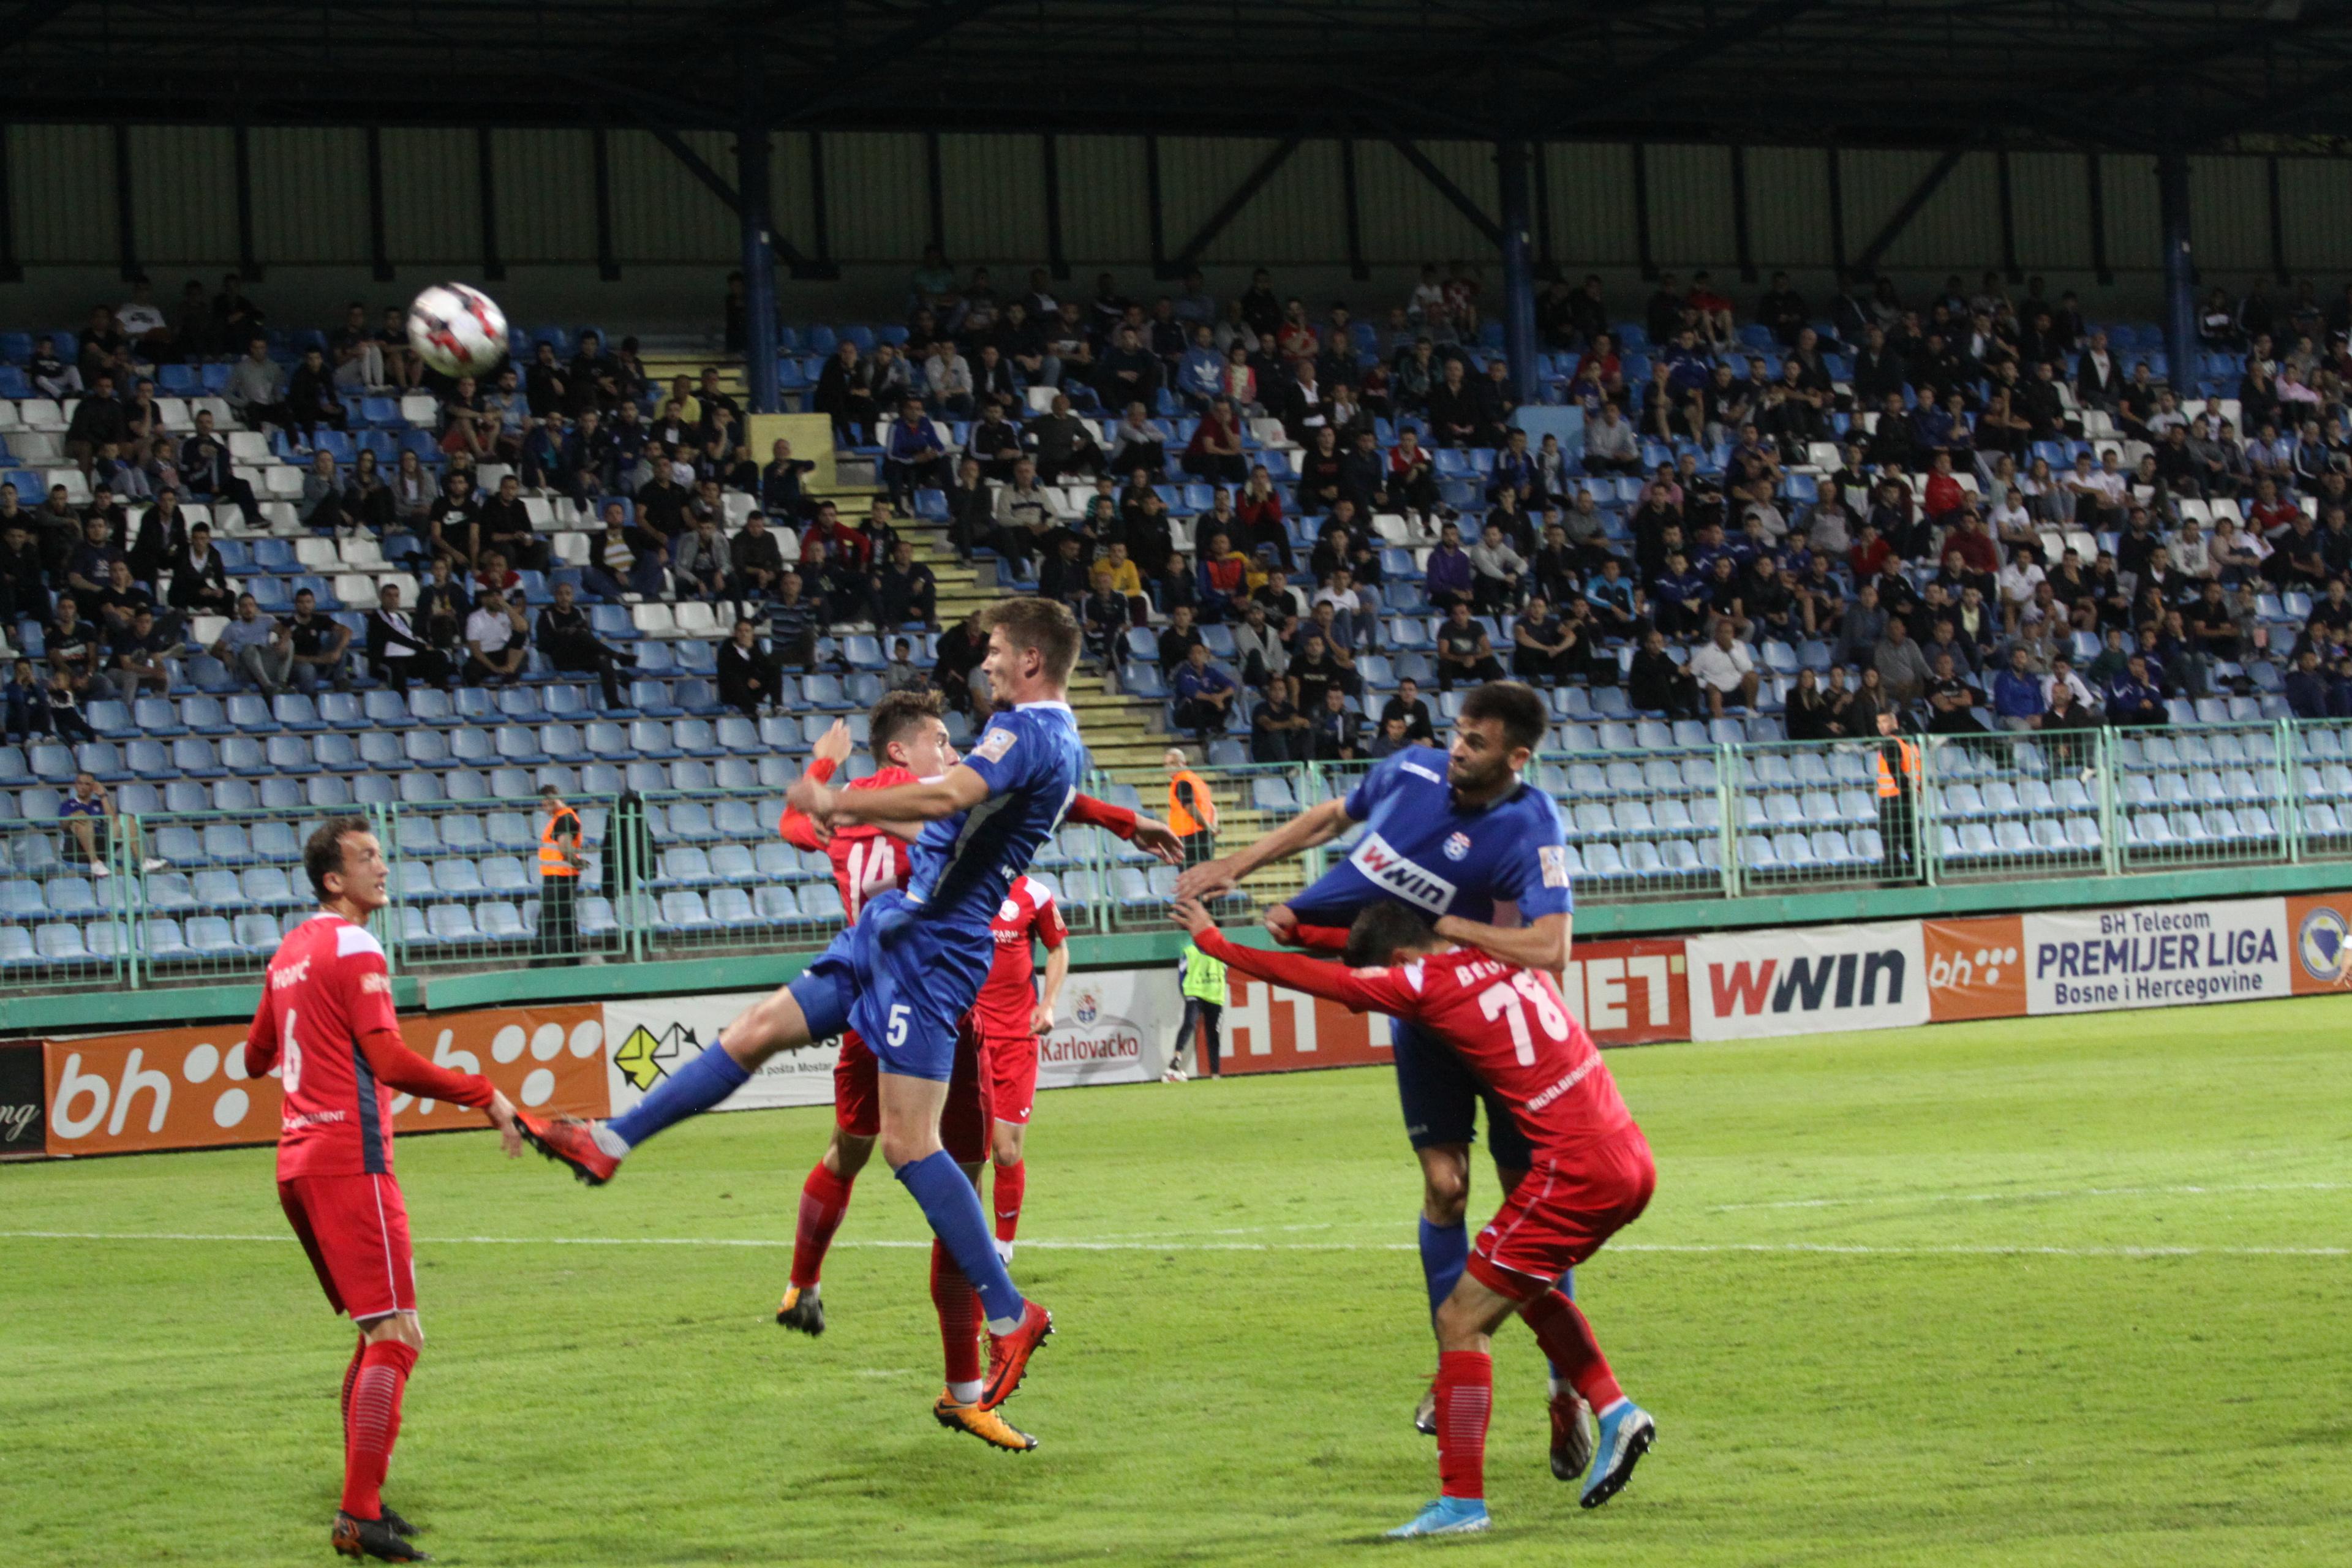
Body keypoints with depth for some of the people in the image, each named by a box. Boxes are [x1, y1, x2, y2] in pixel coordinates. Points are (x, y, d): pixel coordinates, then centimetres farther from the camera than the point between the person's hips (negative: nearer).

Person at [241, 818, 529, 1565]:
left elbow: (257, 1057, 28)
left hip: (299, 1160, 9)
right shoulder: (354, 949, -10)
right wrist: (486, 1095, -13)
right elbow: (391, 1061, -18)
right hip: (350, 1160, -9)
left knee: (377, 1332, 18)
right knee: (396, 1337, -11)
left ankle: (361, 1502, 18)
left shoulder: (290, 951, 17)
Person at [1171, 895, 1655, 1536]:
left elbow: (1309, 977, 0)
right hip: (1632, 1158, 8)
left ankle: (1462, 1500, -2)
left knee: (1461, 1319, -1)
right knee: (1525, 1286, 29)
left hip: (1577, 1169, -8)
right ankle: (1616, 1414, 19)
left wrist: (1213, 941, 14)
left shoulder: (1425, 982, -7)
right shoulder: (1510, 954, 13)